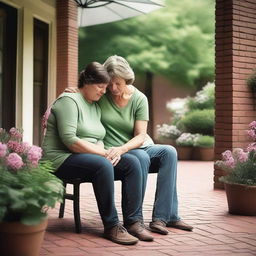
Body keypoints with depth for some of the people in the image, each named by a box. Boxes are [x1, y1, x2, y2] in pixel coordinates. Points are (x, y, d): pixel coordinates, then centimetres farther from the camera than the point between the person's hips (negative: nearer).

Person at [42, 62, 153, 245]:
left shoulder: (95, 106, 18)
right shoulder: (69, 101, -11)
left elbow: (98, 139, 13)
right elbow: (69, 140, -21)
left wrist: (106, 151, -11)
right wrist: (103, 153, -19)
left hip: (90, 157, 9)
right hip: (61, 159, -9)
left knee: (132, 162, -11)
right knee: (103, 165, -36)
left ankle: (133, 221, -16)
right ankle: (111, 227, -29)